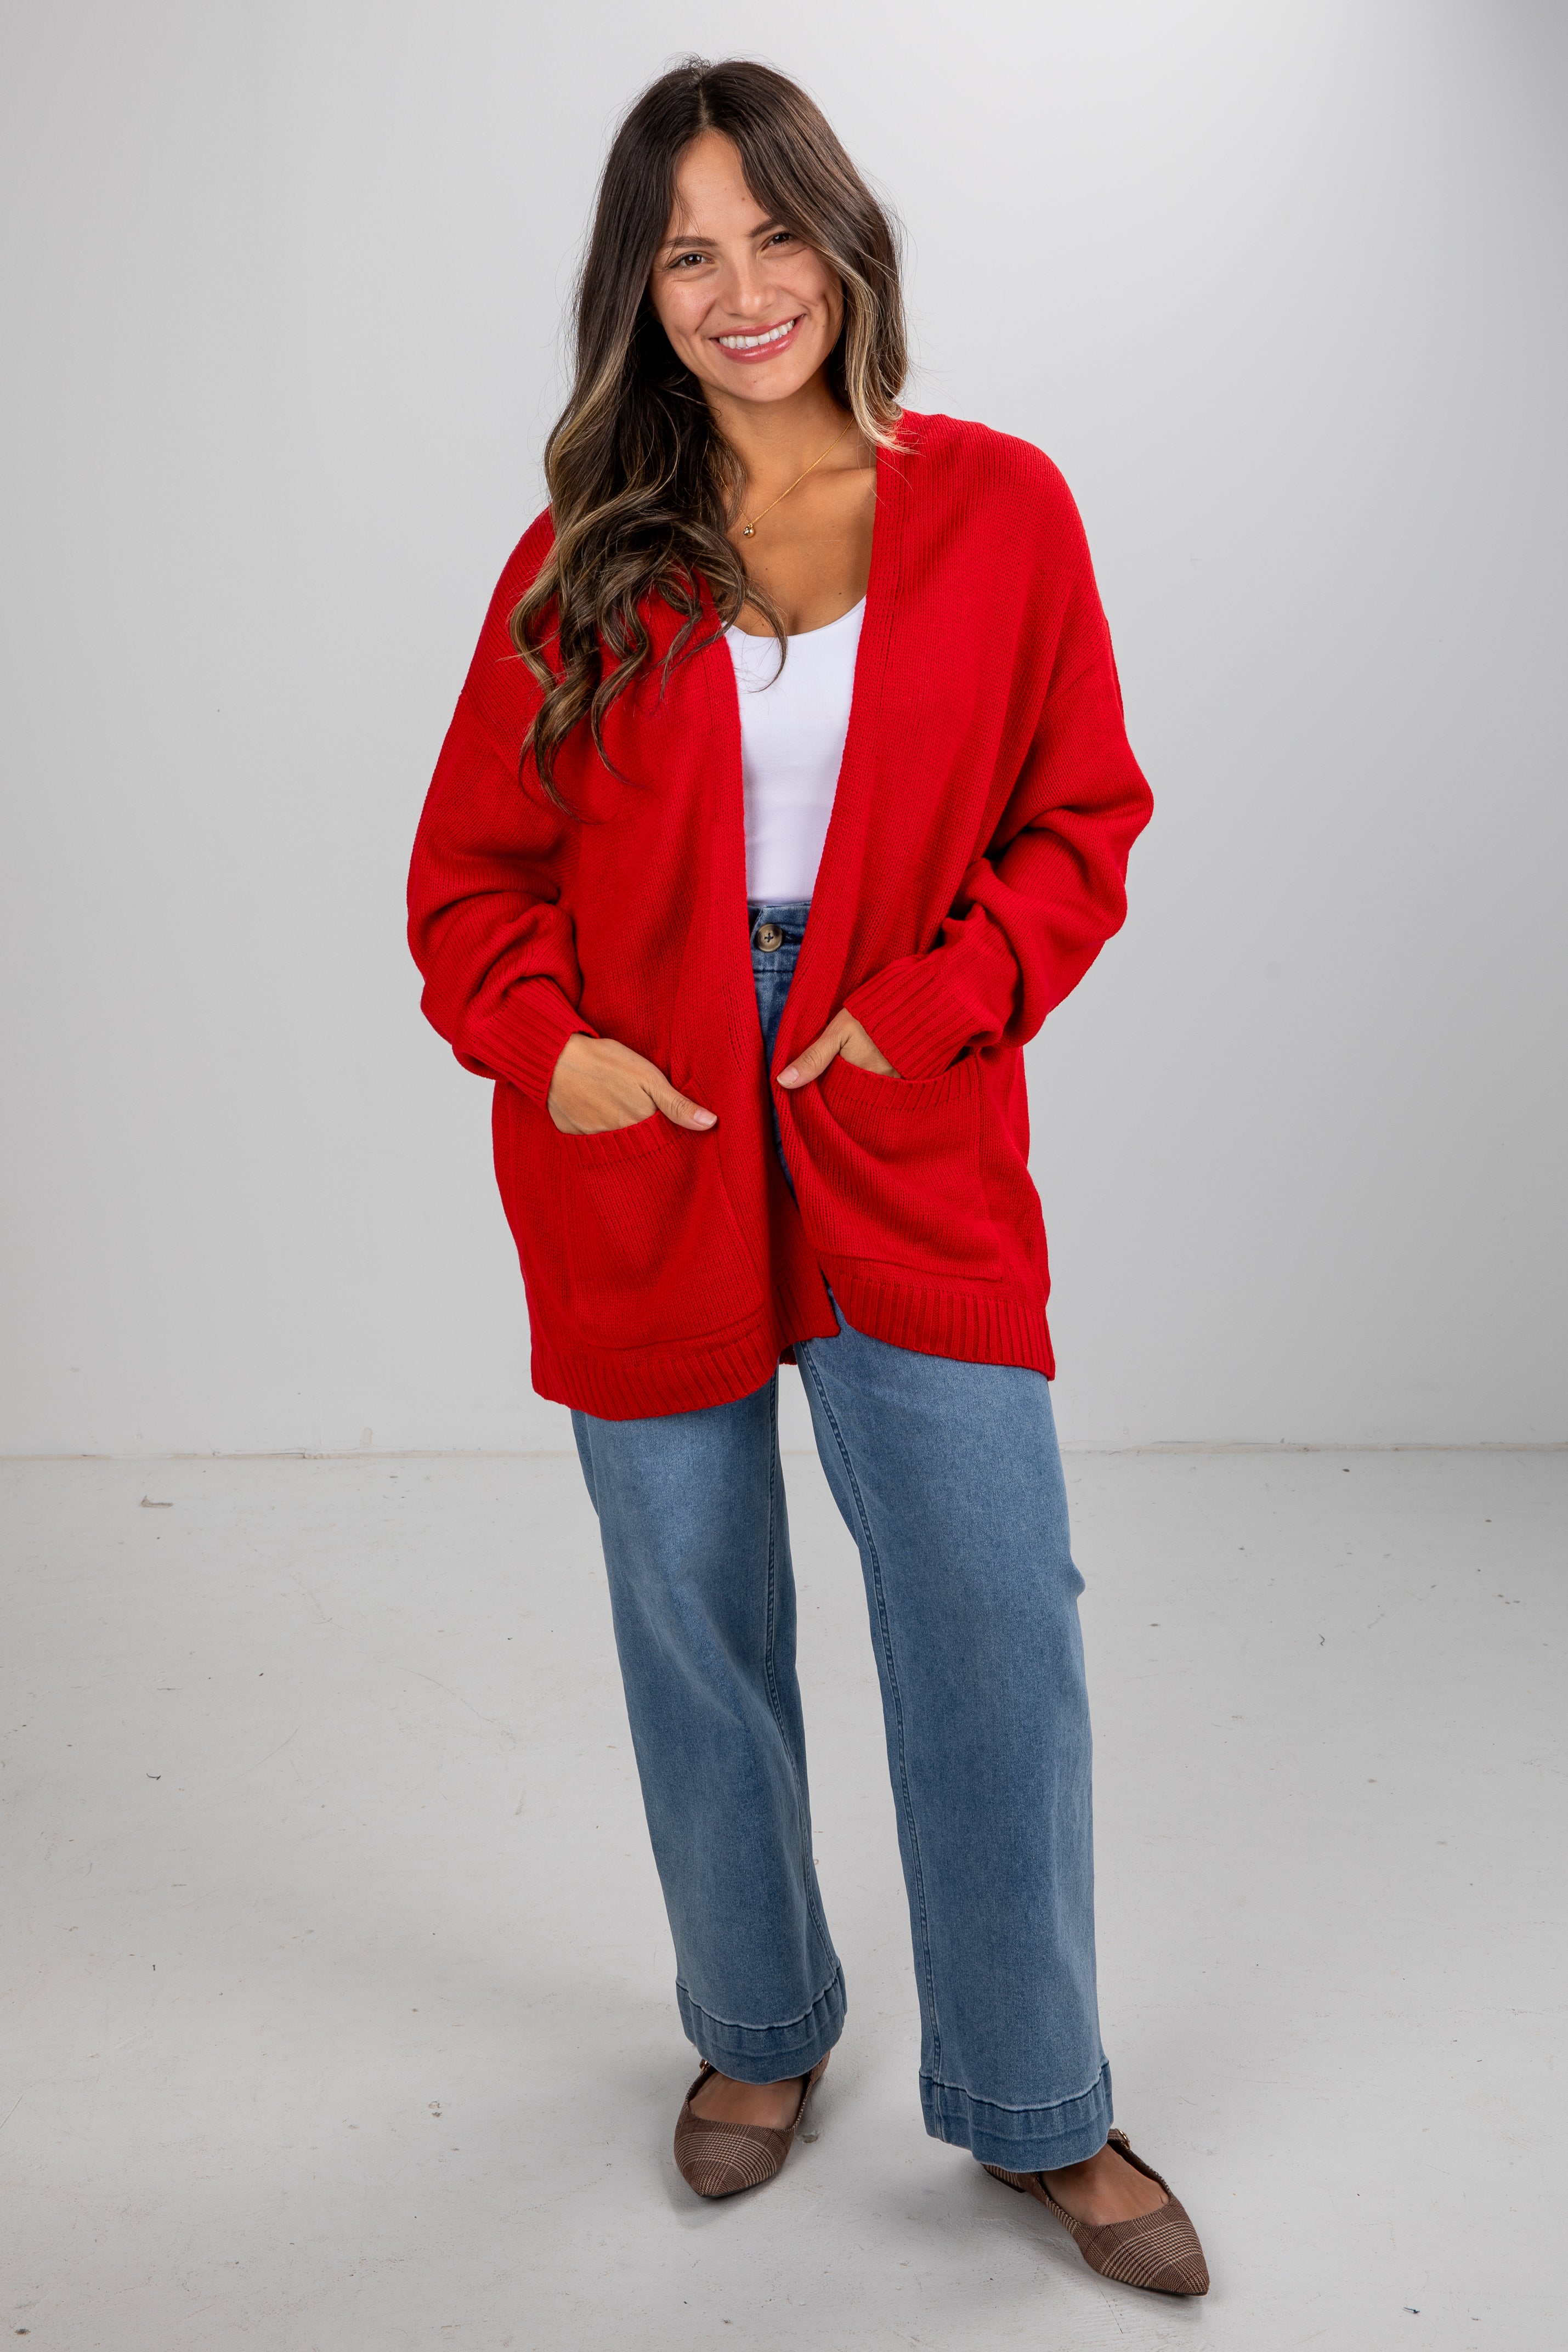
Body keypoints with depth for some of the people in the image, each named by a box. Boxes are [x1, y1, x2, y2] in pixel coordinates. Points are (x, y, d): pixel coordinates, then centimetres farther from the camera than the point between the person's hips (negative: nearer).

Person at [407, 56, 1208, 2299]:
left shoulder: (1000, 509, 2)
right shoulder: (586, 560, 4)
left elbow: (1082, 824, 3)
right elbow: (474, 864, 7)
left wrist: (929, 1007, -12)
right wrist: (544, 1039, -11)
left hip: (907, 1143, -1)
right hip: (643, 1146, 1)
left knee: (999, 1622, -2)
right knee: (700, 1627, 12)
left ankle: (1038, 2108, 19)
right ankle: (758, 2032, 35)